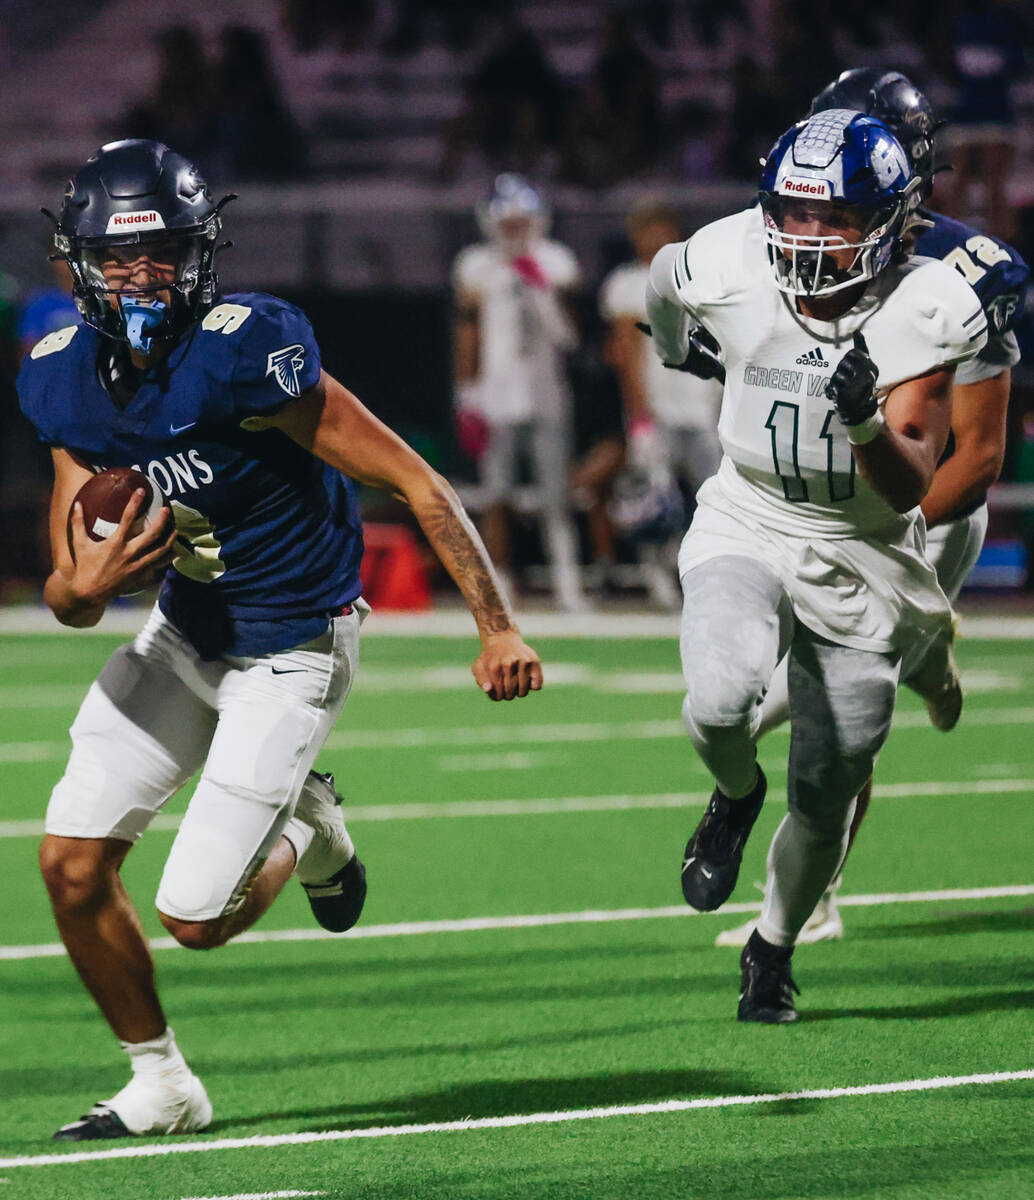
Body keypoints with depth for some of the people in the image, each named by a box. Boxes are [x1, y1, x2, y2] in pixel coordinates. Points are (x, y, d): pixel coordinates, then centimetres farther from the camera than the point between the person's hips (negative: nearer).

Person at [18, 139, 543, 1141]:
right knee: (72, 865, -1)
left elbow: (415, 484, -23)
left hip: (287, 654, -6)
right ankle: (161, 1087, 19)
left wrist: (497, 629, -25)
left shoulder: (245, 351, -27)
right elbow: (69, 595, -3)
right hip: (182, 634, 6)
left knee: (194, 918, -9)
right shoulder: (67, 380, -7)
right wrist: (85, 588, -28)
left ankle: (306, 831, 24)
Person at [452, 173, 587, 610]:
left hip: (545, 398, 0)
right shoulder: (476, 268, 4)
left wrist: (541, 287, -12)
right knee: (496, 499, -1)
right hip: (496, 401, 0)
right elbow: (467, 340, 6)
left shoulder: (554, 264, 5)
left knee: (556, 499, -3)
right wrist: (468, 402, 2)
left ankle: (568, 584, 0)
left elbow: (566, 336, -1)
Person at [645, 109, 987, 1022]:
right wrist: (675, 354, 31)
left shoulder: (923, 316, -19)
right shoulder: (726, 274, -16)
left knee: (825, 798, 7)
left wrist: (868, 423, -41)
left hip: (860, 558, 0)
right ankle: (735, 794, 5)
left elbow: (911, 487, -21)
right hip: (747, 530, 0)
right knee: (721, 698, -30)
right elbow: (665, 280, 11)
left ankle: (774, 946, 35)